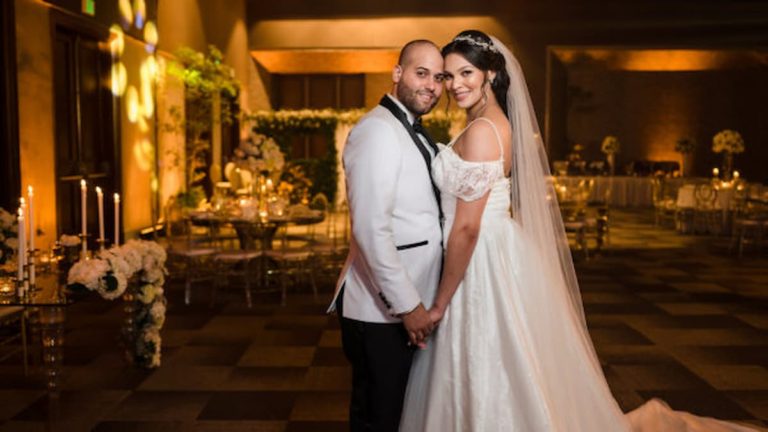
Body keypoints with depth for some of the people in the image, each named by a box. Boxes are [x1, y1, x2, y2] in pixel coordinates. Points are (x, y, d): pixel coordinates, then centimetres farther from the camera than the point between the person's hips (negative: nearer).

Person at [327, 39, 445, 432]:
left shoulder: (414, 135, 15)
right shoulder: (378, 130, -16)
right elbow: (371, 229, -23)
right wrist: (407, 304, -20)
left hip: (409, 303, 9)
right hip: (380, 311, -9)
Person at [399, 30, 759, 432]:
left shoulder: (480, 131, -18)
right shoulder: (497, 123, 11)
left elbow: (467, 228, -21)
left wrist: (439, 304, -14)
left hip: (486, 267, -9)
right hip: (496, 259, 9)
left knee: (493, 395, 4)